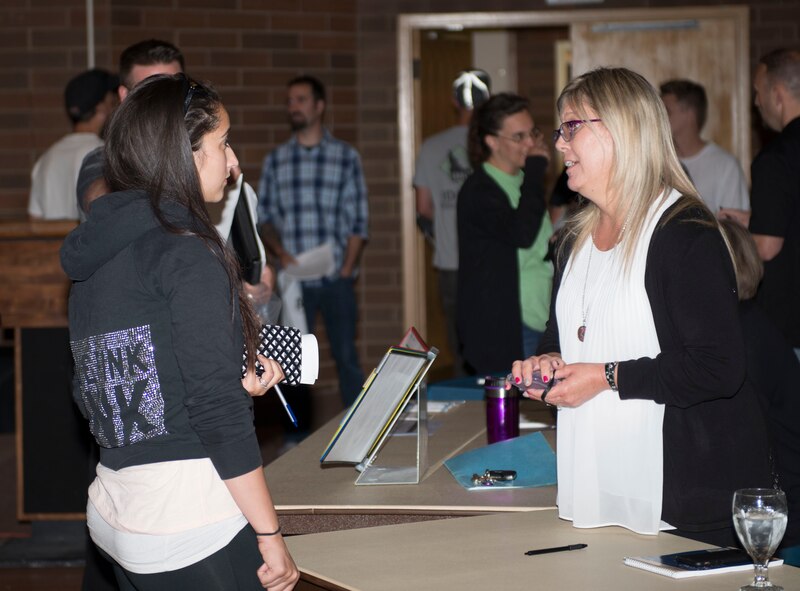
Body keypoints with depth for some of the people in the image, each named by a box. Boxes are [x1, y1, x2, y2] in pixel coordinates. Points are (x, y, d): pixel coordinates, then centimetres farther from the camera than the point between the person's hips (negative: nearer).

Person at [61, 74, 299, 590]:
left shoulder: (92, 258, 11)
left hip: (114, 519, 8)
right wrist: (271, 536, -13)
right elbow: (218, 411, -17)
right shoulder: (187, 252, -13)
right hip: (197, 526, -8)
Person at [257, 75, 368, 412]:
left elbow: (358, 221, 2)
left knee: (346, 357, 0)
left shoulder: (345, 157, 4)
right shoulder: (275, 161, 10)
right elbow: (263, 217, 11)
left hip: (336, 279, -2)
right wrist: (279, 251, -7)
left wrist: (347, 268, -6)